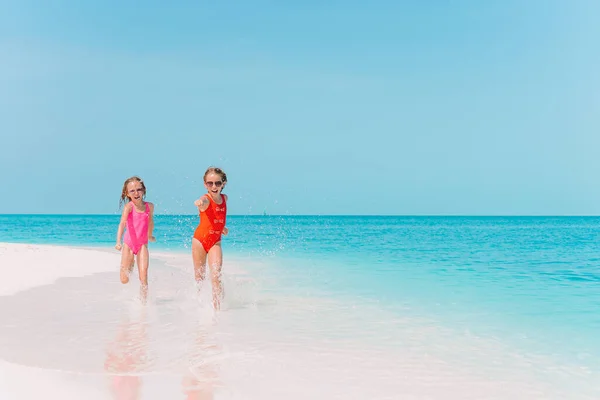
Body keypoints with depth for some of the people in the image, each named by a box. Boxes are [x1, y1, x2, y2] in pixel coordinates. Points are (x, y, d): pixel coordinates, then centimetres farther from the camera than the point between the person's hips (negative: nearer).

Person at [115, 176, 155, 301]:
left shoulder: (150, 206, -3)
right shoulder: (129, 206, -14)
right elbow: (122, 223, -29)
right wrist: (118, 242, -43)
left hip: (142, 244, 1)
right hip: (128, 244, -1)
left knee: (143, 276, -15)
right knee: (124, 280, 2)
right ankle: (130, 266, 36)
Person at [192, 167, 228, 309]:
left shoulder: (224, 198, 0)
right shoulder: (206, 199, -17)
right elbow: (201, 202, -46)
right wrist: (198, 202, -68)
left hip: (216, 242, 3)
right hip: (200, 240, -3)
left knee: (216, 276, -13)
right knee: (199, 277, 9)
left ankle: (217, 308, -8)